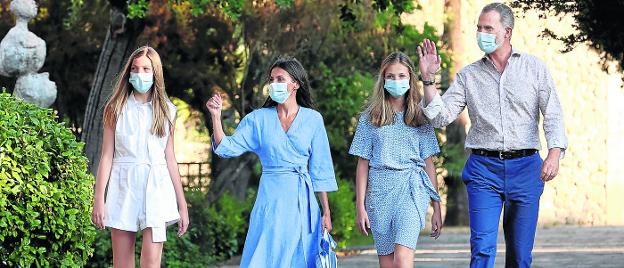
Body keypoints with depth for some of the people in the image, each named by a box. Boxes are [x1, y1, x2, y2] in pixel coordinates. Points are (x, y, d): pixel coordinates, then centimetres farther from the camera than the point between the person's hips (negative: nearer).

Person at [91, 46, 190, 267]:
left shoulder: (166, 111, 8)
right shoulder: (116, 109, 5)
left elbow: (170, 159, 11)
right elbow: (107, 156, 4)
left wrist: (182, 205, 10)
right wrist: (98, 199, -2)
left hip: (156, 186, 0)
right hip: (123, 185, 0)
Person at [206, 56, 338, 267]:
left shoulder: (312, 119, 5)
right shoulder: (259, 119, 6)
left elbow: (319, 170, 6)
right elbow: (227, 148, -1)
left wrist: (326, 212, 5)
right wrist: (216, 116, -15)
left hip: (302, 201, 0)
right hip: (271, 199, 0)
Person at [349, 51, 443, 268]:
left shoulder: (420, 118, 9)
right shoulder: (370, 118, 9)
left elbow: (429, 164, 10)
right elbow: (363, 164, 8)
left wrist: (437, 207, 7)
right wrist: (360, 206, 2)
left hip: (412, 187, -2)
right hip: (379, 188, 2)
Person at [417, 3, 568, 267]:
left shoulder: (534, 68, 7)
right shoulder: (468, 75, 9)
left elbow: (553, 114, 1)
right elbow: (440, 116, 4)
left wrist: (554, 153, -14)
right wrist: (428, 79, -7)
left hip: (525, 168, 0)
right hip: (484, 168, 0)